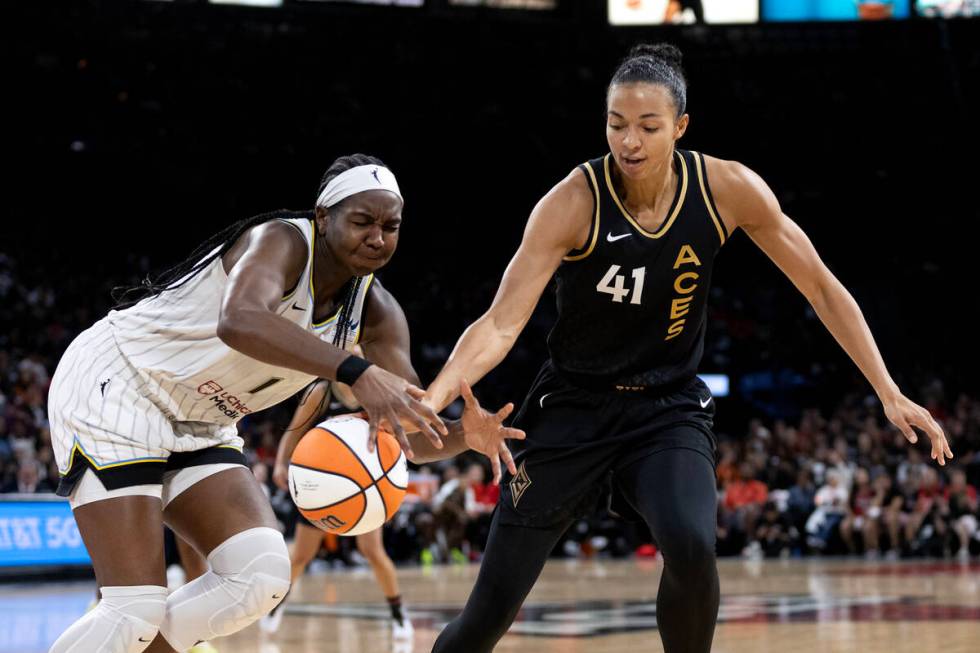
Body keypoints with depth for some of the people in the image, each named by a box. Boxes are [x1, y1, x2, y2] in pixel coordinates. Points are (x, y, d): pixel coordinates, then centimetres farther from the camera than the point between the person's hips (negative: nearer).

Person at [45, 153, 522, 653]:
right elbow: (239, 321, -47)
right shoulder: (283, 240, -24)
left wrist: (464, 436, -31)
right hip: (112, 387, -8)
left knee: (263, 575, -11)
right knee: (135, 609, -17)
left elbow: (412, 430, -7)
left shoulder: (375, 312, -3)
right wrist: (355, 372, -57)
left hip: (200, 428, 8)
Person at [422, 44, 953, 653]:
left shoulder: (729, 190, -12)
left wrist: (889, 394, -4)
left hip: (669, 408, 1)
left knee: (691, 546, -31)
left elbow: (822, 288, -2)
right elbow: (501, 325, -24)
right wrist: (430, 400, -41)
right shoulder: (572, 203, -20)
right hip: (574, 404, -1)